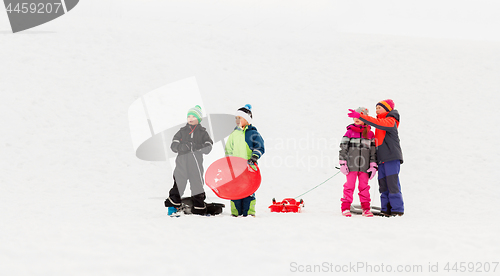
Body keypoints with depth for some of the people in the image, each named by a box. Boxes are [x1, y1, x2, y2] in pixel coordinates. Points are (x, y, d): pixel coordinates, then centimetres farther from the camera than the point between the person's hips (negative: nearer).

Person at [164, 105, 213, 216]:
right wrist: (182, 147, -15)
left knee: (197, 185, -1)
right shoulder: (182, 131, 13)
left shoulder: (202, 132, 8)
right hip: (181, 162, 1)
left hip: (196, 162, -1)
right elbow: (173, 145, 6)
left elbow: (207, 148, -2)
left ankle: (199, 209, 7)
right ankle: (173, 206, 11)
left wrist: (196, 147, -18)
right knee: (178, 183, 0)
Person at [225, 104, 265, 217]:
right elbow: (228, 149, 21)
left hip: (249, 166, -4)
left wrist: (254, 157, -19)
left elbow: (260, 147, -3)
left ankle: (249, 212, -2)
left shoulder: (253, 133, 2)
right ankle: (235, 212, 9)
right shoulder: (234, 134, 16)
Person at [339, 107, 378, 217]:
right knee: (349, 185, -3)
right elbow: (343, 148, 4)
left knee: (364, 186, 4)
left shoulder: (370, 134, 9)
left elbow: (373, 151, 11)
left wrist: (373, 166, 5)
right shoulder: (350, 132, 5)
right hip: (351, 166, -1)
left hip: (364, 166, 1)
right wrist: (342, 163, -2)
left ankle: (366, 208, 11)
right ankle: (345, 208, 1)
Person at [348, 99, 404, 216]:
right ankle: (386, 210, 4)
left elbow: (377, 123, -22)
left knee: (392, 184, -11)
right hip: (382, 159, 8)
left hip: (392, 158, -8)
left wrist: (360, 116, -26)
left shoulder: (391, 121, -3)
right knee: (383, 185, 3)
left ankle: (397, 209, -9)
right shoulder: (381, 122, 24)